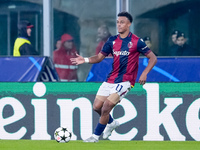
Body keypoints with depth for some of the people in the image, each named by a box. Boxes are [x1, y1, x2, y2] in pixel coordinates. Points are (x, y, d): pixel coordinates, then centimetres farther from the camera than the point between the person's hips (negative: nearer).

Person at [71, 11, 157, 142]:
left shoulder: (136, 42, -8)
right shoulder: (112, 41, 7)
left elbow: (153, 58, -4)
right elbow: (100, 57, 11)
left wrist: (144, 73, -17)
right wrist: (85, 60, -8)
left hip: (125, 81, -6)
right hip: (111, 80, 6)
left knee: (106, 107, -15)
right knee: (97, 107, 4)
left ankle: (96, 135, 0)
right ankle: (112, 123, 34)